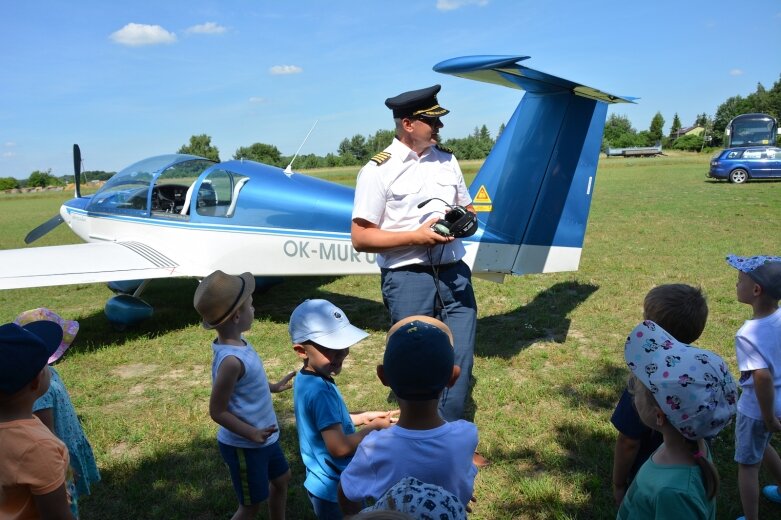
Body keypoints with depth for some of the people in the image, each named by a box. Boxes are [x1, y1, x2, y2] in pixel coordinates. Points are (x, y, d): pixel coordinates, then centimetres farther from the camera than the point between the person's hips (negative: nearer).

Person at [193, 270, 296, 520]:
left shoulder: (237, 342, -5)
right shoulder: (231, 360, -33)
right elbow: (217, 411, -26)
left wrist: (273, 387, 19)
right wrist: (251, 433, -29)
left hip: (263, 439, 9)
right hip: (244, 446, -9)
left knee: (281, 478, 29)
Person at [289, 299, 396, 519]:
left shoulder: (306, 379, -1)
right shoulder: (321, 392, -31)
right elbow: (339, 447, -33)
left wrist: (363, 418, 5)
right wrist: (374, 427, -19)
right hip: (336, 490, -9)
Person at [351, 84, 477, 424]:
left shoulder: (447, 160, 13)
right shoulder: (378, 169, -6)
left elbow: (467, 207, 23)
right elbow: (360, 237, -9)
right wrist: (416, 236, -16)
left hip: (454, 273, 5)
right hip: (407, 278, -5)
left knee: (460, 360, 7)